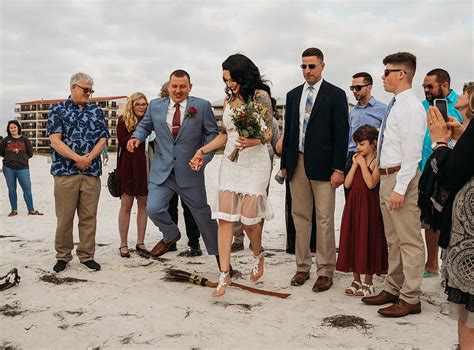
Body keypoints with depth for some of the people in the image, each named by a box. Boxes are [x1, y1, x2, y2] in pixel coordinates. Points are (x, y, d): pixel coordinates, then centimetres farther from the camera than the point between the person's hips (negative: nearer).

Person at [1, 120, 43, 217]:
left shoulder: (25, 139, 1)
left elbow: (30, 153, 5)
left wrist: (23, 158, 2)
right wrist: (10, 158, 8)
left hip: (23, 168, -1)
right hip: (8, 168, 1)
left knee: (27, 189, -2)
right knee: (11, 190, 9)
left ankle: (31, 210, 6)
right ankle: (14, 210, 19)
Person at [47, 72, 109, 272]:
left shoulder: (96, 111, 13)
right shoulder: (57, 110, 4)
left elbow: (103, 139, 6)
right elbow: (55, 140, -6)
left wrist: (89, 158, -10)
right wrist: (77, 158, -15)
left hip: (92, 172, 3)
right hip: (65, 171, -2)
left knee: (89, 216, 6)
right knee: (64, 217, 3)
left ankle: (87, 255, 16)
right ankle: (63, 256, 17)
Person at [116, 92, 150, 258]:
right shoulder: (123, 120, 1)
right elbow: (122, 142, -10)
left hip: (145, 166, 3)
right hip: (128, 167, -3)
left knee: (143, 204, 7)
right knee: (126, 205, 2)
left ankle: (140, 243, 17)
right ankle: (123, 244, 12)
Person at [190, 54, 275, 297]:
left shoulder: (260, 95, -4)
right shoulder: (228, 99, 14)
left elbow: (269, 132, -7)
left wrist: (254, 141, -28)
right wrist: (202, 150, 11)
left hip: (255, 163, -5)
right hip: (230, 162, 5)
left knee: (249, 217, -6)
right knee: (224, 217, -4)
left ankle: (258, 255, 26)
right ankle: (224, 274, 0)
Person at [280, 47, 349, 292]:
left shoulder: (335, 95, -1)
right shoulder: (293, 95, 13)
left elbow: (341, 133, -6)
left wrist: (338, 168, -12)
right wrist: (284, 163, 11)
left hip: (322, 164, -5)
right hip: (297, 163, 5)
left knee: (324, 220, -2)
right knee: (300, 216, 10)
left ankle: (325, 271, 8)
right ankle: (303, 267, 20)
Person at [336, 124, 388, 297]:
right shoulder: (358, 160, 13)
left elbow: (371, 183, -20)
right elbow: (347, 183, 5)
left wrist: (362, 164, -13)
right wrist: (354, 164, -1)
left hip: (368, 204, -7)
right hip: (353, 203, 7)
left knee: (367, 239, -1)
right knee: (352, 239, 9)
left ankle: (368, 283, 12)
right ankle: (356, 280, 21)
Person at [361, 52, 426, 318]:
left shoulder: (411, 107, -14)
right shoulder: (396, 105, 15)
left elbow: (412, 152, -20)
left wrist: (400, 188, -23)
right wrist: (388, 182, 16)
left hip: (401, 177, -10)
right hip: (386, 176, 10)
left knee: (409, 240, -1)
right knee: (393, 239, 18)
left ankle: (411, 299, 9)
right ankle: (393, 289, 30)